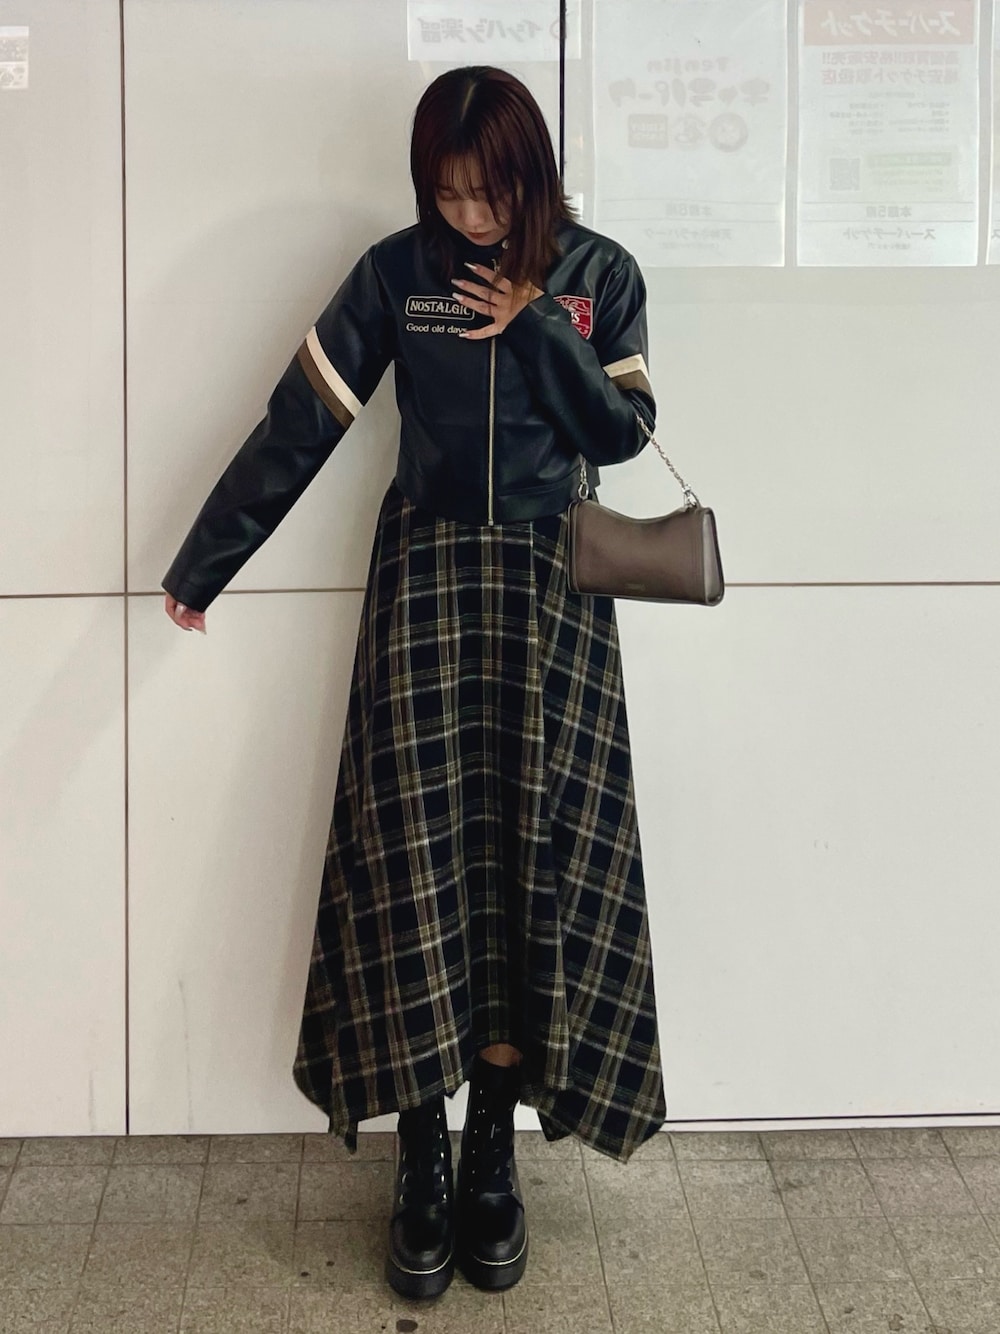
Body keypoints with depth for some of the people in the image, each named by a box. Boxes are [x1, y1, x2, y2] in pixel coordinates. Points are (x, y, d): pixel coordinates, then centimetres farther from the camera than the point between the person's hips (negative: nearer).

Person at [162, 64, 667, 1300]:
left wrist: (536, 326, -9)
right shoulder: (396, 271, 2)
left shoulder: (598, 275, 5)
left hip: (550, 590, 1)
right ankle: (421, 1161, 5)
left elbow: (620, 433, -1)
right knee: (418, 857, -5)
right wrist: (202, 562, 2)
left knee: (534, 857, -2)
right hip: (425, 579, 0)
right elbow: (297, 424, 1)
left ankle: (492, 1152, 9)